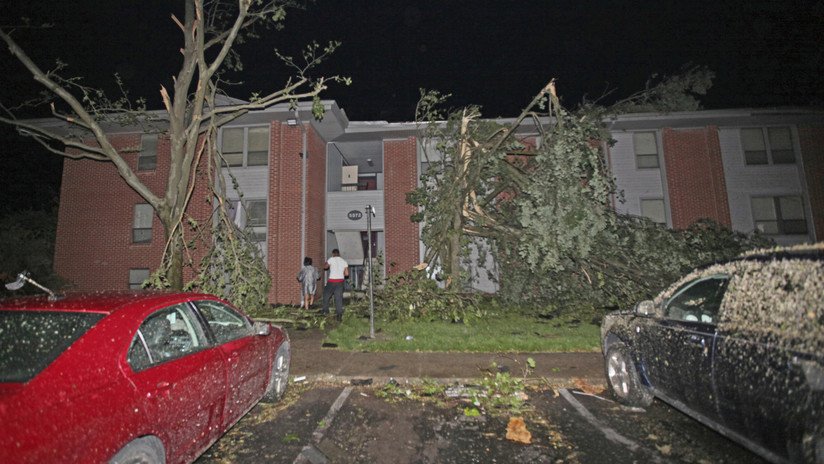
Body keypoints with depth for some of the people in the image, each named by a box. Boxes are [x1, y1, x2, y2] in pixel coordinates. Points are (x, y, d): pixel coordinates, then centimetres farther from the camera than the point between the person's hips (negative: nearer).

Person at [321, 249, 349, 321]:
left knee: (326, 295, 19)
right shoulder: (344, 261, 6)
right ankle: (339, 314, 0)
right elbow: (347, 274, 3)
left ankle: (325, 310, 26)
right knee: (339, 298, 4)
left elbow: (325, 267, 9)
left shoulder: (331, 259, -6)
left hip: (332, 281, -3)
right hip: (340, 281, 3)